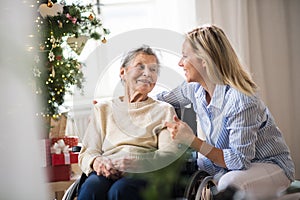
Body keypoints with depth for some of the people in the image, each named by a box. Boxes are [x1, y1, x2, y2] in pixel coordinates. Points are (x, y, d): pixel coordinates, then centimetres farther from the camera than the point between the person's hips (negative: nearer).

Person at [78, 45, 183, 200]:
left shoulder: (164, 110, 18)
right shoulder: (103, 108, 24)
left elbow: (170, 154, 1)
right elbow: (86, 153, 15)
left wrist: (130, 162, -17)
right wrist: (97, 162, -12)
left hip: (145, 173, -1)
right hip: (106, 172, 1)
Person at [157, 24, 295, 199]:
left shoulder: (240, 101, -30)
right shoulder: (195, 88, -5)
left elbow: (240, 161, -28)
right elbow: (164, 99, 18)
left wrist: (193, 141, -32)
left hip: (270, 165, -7)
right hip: (227, 163, 8)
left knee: (229, 183, -37)